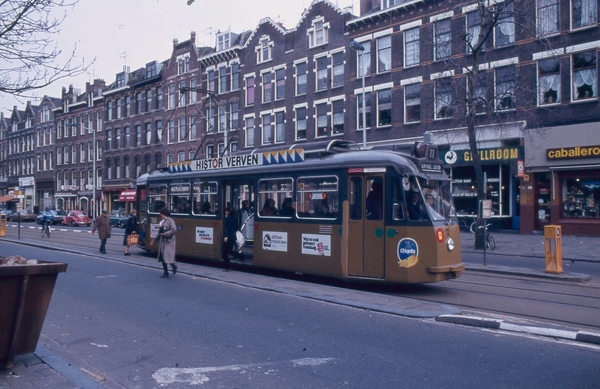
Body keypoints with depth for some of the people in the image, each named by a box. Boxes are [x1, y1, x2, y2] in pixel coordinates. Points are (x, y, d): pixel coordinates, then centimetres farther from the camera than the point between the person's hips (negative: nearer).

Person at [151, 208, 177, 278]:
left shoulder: (170, 220, -11)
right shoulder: (161, 221, 12)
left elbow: (174, 230, -23)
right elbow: (159, 232, 18)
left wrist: (165, 234, -20)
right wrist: (154, 240, 17)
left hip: (169, 241, -8)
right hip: (162, 241, 8)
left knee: (168, 256, -12)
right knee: (162, 257, 8)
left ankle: (174, 267, 15)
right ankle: (165, 273, 16)